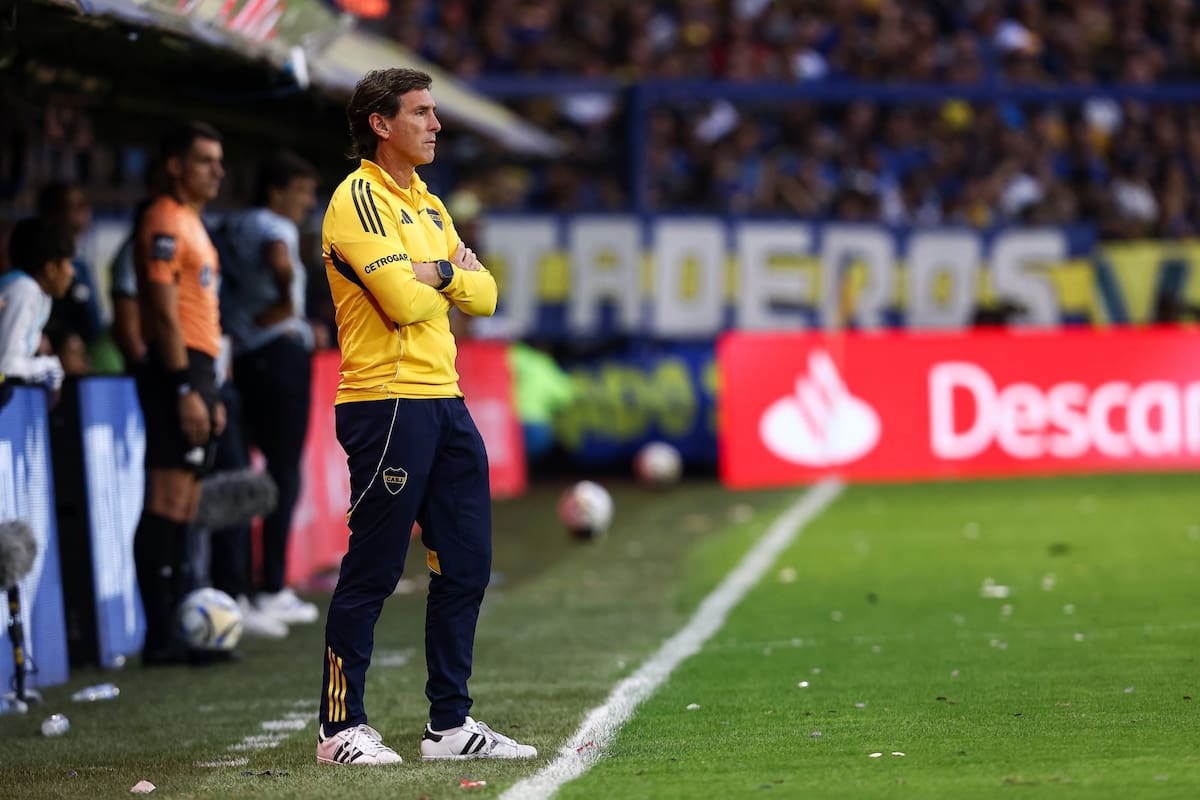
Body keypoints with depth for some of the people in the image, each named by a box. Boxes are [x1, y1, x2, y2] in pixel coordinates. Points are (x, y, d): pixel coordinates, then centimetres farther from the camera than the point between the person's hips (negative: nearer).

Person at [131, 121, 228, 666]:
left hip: (196, 369, 10)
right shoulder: (165, 223, -10)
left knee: (185, 504, 9)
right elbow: (165, 314, -17)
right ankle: (160, 638, -14)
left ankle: (179, 628, 11)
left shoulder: (192, 222, 21)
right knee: (168, 502, -12)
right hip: (176, 373, -10)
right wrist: (186, 390, -21)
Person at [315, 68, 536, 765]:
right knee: (373, 571, -5)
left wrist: (435, 273, -6)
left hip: (445, 401, 9)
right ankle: (342, 728, 2)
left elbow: (485, 294, 13)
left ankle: (451, 722, 17)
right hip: (388, 404, -9)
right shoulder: (358, 199, -9)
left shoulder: (429, 207, 20)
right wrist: (452, 272, 0)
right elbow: (404, 301, -19)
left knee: (466, 564, 9)